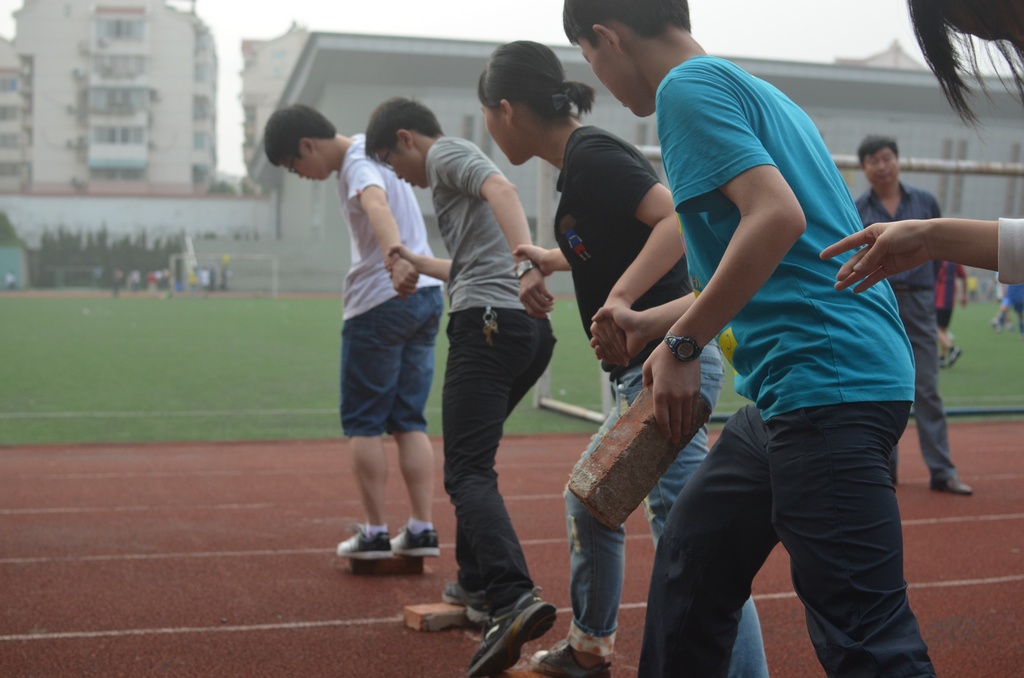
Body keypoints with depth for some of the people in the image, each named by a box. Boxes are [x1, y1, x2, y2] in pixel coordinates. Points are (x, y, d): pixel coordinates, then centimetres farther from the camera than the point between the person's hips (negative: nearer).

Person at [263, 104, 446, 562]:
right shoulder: (371, 150, 16)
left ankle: (376, 532, 3)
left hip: (381, 302, -9)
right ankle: (422, 529, 6)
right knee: (409, 420, 10)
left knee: (364, 423, 2)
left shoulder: (357, 164, -15)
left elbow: (377, 206, -38)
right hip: (426, 293, 9)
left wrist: (396, 257, -56)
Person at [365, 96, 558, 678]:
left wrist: (526, 262, -36)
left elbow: (502, 188, -20)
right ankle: (478, 581, 29)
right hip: (533, 330, 10)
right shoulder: (460, 171, 32)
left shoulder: (446, 152, 3)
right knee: (470, 456, 24)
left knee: (469, 473, -16)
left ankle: (514, 598, -33)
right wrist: (417, 262, 57)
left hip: (490, 324, -10)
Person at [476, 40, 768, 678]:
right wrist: (550, 259, 44)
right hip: (644, 372, 11)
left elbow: (683, 218, -26)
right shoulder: (582, 159, 15)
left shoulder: (591, 155, -14)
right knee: (589, 504, 23)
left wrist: (620, 297, -33)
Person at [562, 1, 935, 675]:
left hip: (824, 383, -10)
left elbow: (778, 216, -22)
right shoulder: (755, 90, 22)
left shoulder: (689, 86, -6)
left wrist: (682, 344, -14)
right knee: (692, 555, 19)